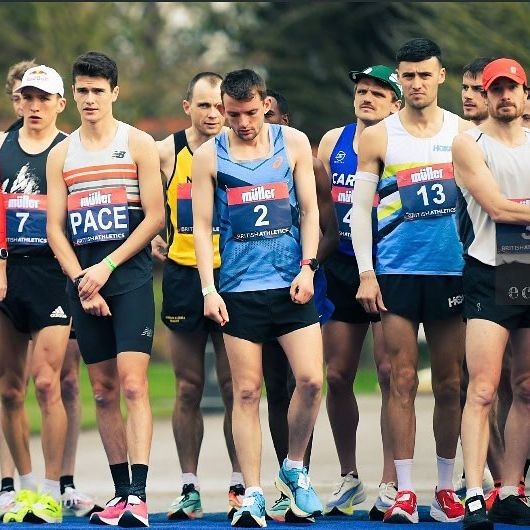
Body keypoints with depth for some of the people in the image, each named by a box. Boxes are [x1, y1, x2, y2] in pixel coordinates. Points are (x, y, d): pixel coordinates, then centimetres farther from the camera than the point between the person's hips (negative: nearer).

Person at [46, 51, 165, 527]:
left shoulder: (139, 144, 1)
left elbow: (155, 217, -4)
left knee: (133, 384, -14)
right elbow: (55, 228, 9)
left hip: (130, 277, -4)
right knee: (103, 391, 5)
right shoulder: (61, 155, 12)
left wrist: (107, 267, -11)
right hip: (84, 280, 4)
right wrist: (81, 282, -5)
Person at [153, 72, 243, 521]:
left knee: (234, 387, -1)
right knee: (188, 388, 4)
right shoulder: (167, 152, 1)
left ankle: (240, 486, 5)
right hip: (182, 276, 1)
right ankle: (189, 488, 9)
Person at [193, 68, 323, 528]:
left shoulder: (294, 143, 7)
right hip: (239, 288, -1)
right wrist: (209, 289, -5)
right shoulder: (208, 156, 3)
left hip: (291, 283, 1)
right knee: (247, 391, -2)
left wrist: (307, 266, -3)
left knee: (311, 379, -8)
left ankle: (294, 470, 14)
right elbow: (201, 225, 3)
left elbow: (309, 209, 9)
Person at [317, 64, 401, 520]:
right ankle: (349, 479, 18)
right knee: (337, 375, 6)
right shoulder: (333, 142, 10)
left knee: (390, 372, -8)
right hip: (341, 270, 5)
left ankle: (390, 484, -4)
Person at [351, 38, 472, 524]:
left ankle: (446, 488, 13)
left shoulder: (463, 132, 7)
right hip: (397, 270, -1)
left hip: (452, 270, 1)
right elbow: (360, 208, 4)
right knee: (403, 380, -4)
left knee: (450, 383, 5)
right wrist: (365, 274, -4)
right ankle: (404, 492, -3)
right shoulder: (378, 138, 4)